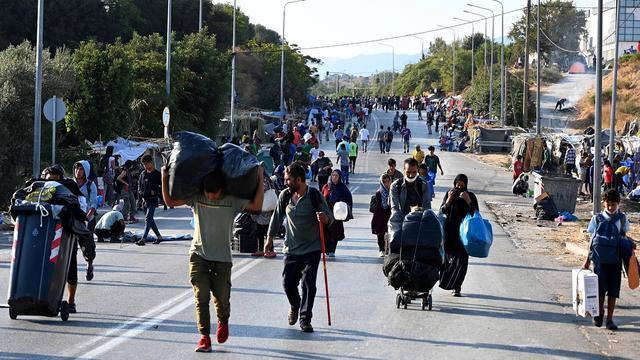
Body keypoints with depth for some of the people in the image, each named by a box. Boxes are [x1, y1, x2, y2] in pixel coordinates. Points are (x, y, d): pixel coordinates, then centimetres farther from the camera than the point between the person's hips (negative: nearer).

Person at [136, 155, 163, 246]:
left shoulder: (157, 174, -4)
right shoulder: (143, 174, 13)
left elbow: (162, 187, -3)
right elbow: (139, 185, 21)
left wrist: (155, 192, -16)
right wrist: (141, 192, 3)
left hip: (153, 200, -7)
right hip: (145, 200, 7)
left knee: (148, 219, -15)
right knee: (150, 219, 12)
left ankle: (143, 239, -22)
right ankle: (159, 236, 26)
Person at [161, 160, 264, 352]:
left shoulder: (232, 201, -5)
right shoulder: (196, 198, -2)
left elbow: (256, 206, -14)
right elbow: (170, 201, -1)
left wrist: (260, 180, -16)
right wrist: (165, 178, -11)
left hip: (222, 257, 0)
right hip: (199, 255, 0)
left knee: (222, 297, 4)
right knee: (201, 297, -7)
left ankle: (223, 322, 38)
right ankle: (204, 337, -3)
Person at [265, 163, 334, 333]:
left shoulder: (315, 196, -11)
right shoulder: (285, 195, 0)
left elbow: (330, 217, -6)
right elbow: (277, 217, 12)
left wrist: (325, 218, -30)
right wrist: (270, 237, 16)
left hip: (312, 249, -4)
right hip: (291, 249, 4)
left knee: (308, 284, -9)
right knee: (288, 283, 6)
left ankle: (305, 319, 2)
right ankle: (295, 307, 36)